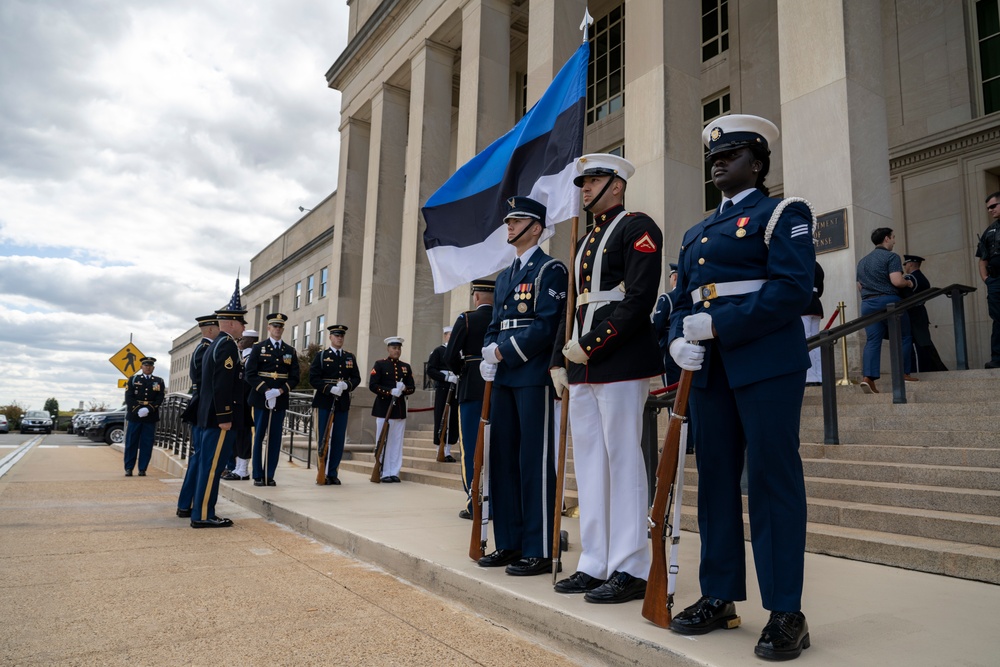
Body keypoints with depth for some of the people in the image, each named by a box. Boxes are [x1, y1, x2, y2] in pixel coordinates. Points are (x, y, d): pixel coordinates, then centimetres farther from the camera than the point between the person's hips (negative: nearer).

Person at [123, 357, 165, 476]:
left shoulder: (159, 381, 10)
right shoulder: (132, 380, 10)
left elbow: (160, 399, 0)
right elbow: (129, 397, 0)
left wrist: (148, 409, -14)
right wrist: (138, 410, -13)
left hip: (151, 418, 0)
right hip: (134, 416, 0)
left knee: (147, 444, 1)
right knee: (131, 443, 3)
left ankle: (142, 469, 6)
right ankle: (129, 468, 10)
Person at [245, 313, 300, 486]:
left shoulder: (290, 351, 11)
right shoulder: (258, 348, 4)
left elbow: (294, 377, 6)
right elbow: (251, 374, -4)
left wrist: (281, 390, -11)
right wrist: (265, 390, -16)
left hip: (280, 400, 2)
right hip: (261, 399, -2)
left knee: (275, 438, 3)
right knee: (259, 437, 2)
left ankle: (269, 475, 9)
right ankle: (258, 476, 9)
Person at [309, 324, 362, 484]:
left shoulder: (350, 357, 13)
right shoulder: (321, 355, 3)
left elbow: (356, 378, 10)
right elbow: (313, 379, -5)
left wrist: (346, 385, -12)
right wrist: (330, 389, -18)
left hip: (342, 403, 3)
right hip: (324, 402, -3)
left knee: (339, 439, 4)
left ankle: (333, 473, 13)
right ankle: (322, 473, 9)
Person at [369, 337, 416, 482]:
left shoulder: (406, 367, 14)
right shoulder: (379, 364, 1)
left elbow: (412, 387, 11)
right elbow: (372, 385, -8)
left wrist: (404, 389, -12)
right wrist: (390, 391, -20)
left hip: (400, 409, 4)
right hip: (383, 408, -4)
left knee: (397, 442, 5)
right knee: (383, 442, 0)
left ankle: (394, 473, 11)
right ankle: (384, 473, 6)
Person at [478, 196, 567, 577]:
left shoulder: (551, 270, -4)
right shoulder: (504, 277, 21)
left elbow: (546, 326, -14)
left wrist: (503, 352, -14)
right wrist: (488, 359, 2)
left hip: (534, 376, -8)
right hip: (503, 378, 9)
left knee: (535, 462, -5)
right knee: (502, 459, 10)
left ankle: (539, 551, 3)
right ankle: (509, 543, 20)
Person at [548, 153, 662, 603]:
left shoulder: (637, 228, -2)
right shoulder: (584, 242, 23)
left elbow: (639, 299, -15)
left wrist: (591, 345, -17)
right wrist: (560, 361, 14)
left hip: (621, 363, -9)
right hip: (583, 368, 9)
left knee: (624, 461, -3)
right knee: (588, 465, 9)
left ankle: (630, 570, 7)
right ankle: (595, 565, 19)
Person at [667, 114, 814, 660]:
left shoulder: (783, 214, 2)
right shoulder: (696, 234, 22)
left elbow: (792, 288, -13)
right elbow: (683, 301, 18)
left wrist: (717, 324, -18)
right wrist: (679, 340, -4)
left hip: (768, 364, -6)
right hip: (709, 369, 6)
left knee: (772, 480, -3)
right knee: (715, 479, 8)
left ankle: (786, 612, 7)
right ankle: (719, 597, 20)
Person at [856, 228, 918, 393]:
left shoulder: (862, 261, 18)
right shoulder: (891, 256, -5)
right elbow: (897, 281, -16)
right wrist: (908, 282, 2)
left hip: (867, 303, 6)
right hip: (888, 301, -6)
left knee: (872, 341, -1)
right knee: (903, 337, 10)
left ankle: (868, 377, -14)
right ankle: (903, 374, 12)